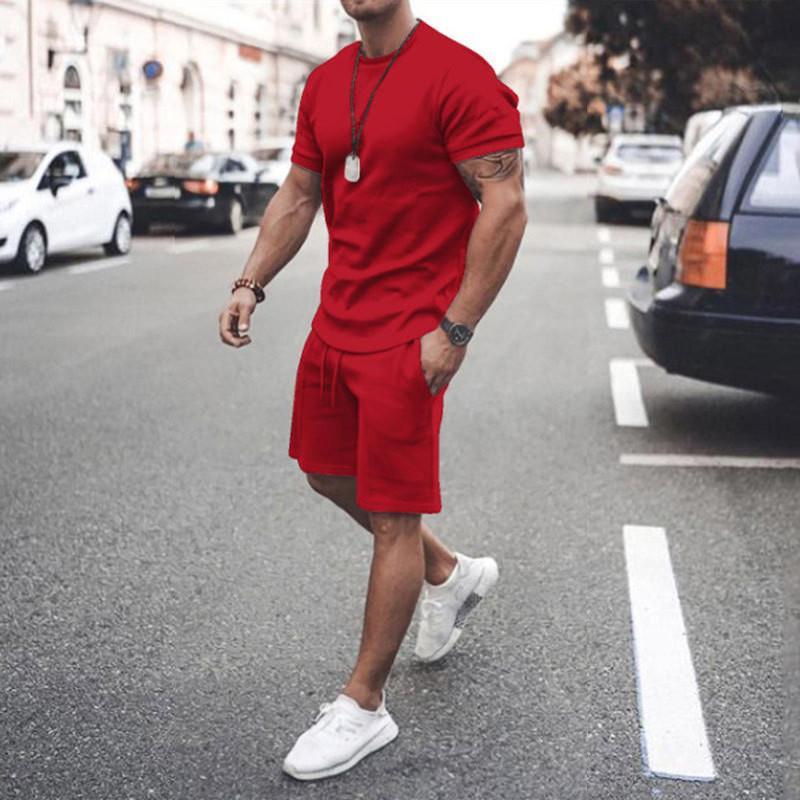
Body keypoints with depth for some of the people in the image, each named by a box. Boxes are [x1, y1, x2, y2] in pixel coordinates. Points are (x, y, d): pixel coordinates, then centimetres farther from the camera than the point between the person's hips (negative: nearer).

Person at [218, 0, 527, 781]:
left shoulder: (457, 76, -15)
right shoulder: (325, 84, 10)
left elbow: (506, 205, -17)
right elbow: (297, 195, 16)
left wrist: (455, 330, -20)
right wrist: (250, 283, 3)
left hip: (406, 337, -8)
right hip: (335, 324, 9)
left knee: (392, 517, 0)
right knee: (329, 474, 20)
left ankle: (363, 707, 14)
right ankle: (450, 574, 42)